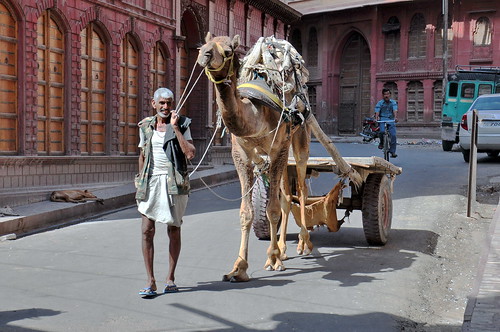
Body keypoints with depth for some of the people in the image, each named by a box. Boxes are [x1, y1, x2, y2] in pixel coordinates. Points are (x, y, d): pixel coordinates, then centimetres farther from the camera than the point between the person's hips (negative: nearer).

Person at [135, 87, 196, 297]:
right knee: (147, 230, -5)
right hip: (150, 182, 2)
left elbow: (190, 154, -14)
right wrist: (140, 182, 16)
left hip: (174, 183, -2)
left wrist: (175, 128, -14)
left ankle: (170, 277, 19)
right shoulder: (145, 126, 9)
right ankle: (150, 281, 1)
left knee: (174, 230, 6)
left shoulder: (182, 125, 0)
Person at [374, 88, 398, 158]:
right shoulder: (380, 103, 3)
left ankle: (392, 151, -2)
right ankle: (381, 142, 2)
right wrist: (376, 119, -28)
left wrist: (395, 117, -29)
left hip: (391, 120, 1)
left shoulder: (393, 102, 6)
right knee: (382, 131, -29)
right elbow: (377, 112, -8)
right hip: (382, 119, -1)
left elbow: (395, 111, -9)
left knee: (393, 135, -11)